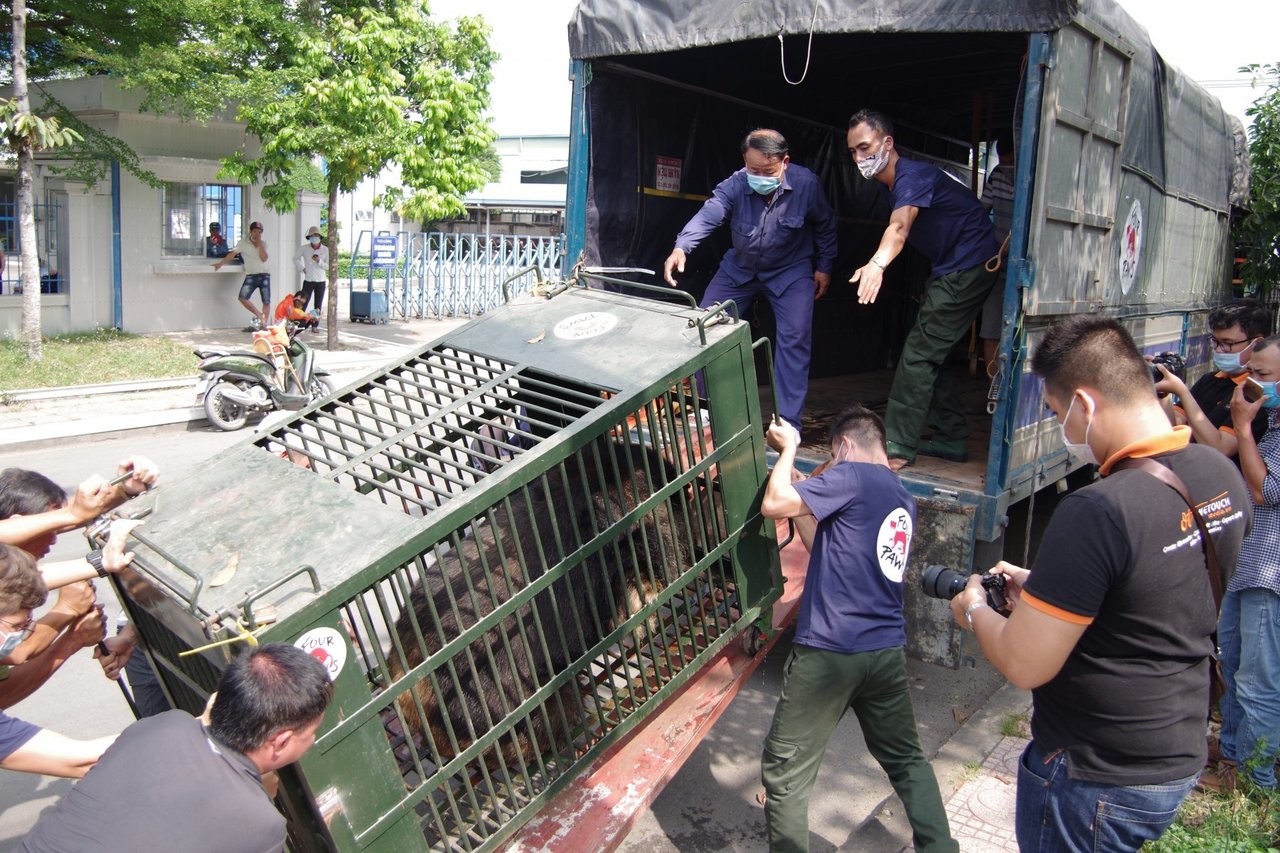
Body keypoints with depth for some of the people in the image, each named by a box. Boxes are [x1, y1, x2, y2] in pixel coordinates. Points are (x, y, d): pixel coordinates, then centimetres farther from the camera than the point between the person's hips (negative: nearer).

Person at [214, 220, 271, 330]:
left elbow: (264, 258, -7)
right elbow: (232, 254, -4)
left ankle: (264, 323, 11)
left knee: (266, 301, 0)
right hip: (250, 275, -1)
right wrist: (221, 264, -15)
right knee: (243, 298, -17)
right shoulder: (243, 243, 2)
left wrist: (259, 243, -9)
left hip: (264, 275, 1)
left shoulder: (263, 244, 7)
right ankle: (259, 315, 1)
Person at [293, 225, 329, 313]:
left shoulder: (325, 250, -3)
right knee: (302, 306, -5)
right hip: (308, 281, 0)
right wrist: (302, 268, 5)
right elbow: (295, 258, 15)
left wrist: (319, 261, -17)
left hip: (320, 282, 1)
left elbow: (329, 266, -2)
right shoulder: (304, 248, -1)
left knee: (318, 308, 6)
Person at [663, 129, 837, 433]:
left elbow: (825, 225, -5)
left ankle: (788, 422, -5)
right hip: (740, 268, 2)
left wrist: (824, 267, 0)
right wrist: (680, 248, -55)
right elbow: (708, 215, -38)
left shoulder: (806, 184, -22)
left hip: (791, 271, -2)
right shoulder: (735, 185, -22)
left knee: (795, 338, -15)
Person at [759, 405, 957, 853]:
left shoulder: (852, 476, -11)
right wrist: (799, 484, 19)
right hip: (888, 652, 8)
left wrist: (788, 448, 0)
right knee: (906, 759, 24)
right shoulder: (905, 500, 14)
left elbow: (773, 505, -15)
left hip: (829, 653, -8)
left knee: (785, 772, 5)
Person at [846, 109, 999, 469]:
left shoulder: (912, 175, -22)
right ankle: (951, 438, 22)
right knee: (930, 353, 13)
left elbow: (900, 226, -41)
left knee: (919, 353, -13)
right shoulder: (890, 183, 9)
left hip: (967, 265, -10)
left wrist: (877, 264, -57)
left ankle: (898, 445, -9)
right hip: (951, 268, 10)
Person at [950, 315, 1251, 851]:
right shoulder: (1223, 476, -4)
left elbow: (1023, 666, -24)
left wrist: (974, 610, -6)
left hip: (1098, 782, -7)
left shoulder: (1098, 512, -31)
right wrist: (1044, 587, 12)